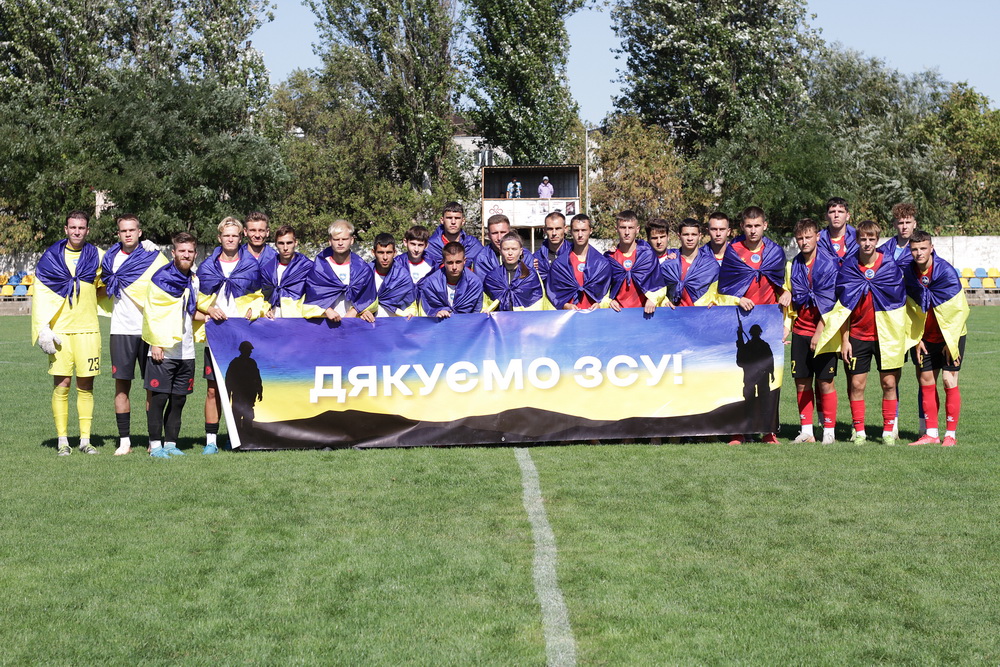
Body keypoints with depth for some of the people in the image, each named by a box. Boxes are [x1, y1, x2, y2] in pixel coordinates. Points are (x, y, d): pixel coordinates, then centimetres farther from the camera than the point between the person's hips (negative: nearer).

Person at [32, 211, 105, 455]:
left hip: (88, 330, 1)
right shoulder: (51, 257, 3)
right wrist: (43, 329, -8)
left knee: (86, 385, 3)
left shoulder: (97, 256, 8)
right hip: (60, 331, -1)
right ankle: (62, 440, 4)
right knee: (61, 385, -2)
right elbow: (40, 295, 0)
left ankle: (85, 439, 9)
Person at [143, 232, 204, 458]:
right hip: (163, 350, -6)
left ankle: (170, 444, 15)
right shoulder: (161, 278, -6)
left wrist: (208, 317, 8)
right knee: (158, 399, -4)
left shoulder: (193, 281, 14)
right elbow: (151, 313, -9)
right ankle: (155, 445, 2)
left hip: (186, 352, 6)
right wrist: (155, 343, -13)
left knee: (178, 400, 8)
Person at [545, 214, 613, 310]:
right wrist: (565, 306, -7)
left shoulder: (602, 263, 11)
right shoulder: (559, 264, 9)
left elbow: (607, 295, 13)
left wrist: (600, 305, -5)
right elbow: (553, 293, 9)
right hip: (568, 315, 0)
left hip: (594, 314, 0)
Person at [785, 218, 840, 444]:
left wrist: (820, 332, -14)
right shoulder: (794, 265, 7)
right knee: (802, 382, 4)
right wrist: (787, 326, 7)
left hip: (824, 331, -4)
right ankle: (806, 431, 12)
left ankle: (828, 431, 5)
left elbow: (829, 303, -10)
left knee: (825, 382, -3)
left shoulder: (829, 264, -7)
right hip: (800, 331, 5)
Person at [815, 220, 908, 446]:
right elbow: (844, 307, 4)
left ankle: (888, 430, 11)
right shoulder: (848, 268, 0)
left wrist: (898, 335, 1)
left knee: (889, 383, 0)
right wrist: (844, 339, 0)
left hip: (886, 334, 0)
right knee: (856, 383, 0)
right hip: (858, 335, 1)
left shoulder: (890, 266, -2)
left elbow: (899, 305, 4)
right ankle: (859, 431, 10)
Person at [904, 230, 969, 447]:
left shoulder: (946, 271, -17)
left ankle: (950, 434, 0)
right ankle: (931, 433, 10)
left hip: (950, 336, -4)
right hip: (925, 337, 4)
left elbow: (958, 310, -13)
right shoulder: (908, 274, -3)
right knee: (926, 381, 3)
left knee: (949, 381, -6)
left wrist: (950, 341, -12)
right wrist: (917, 339, 2)